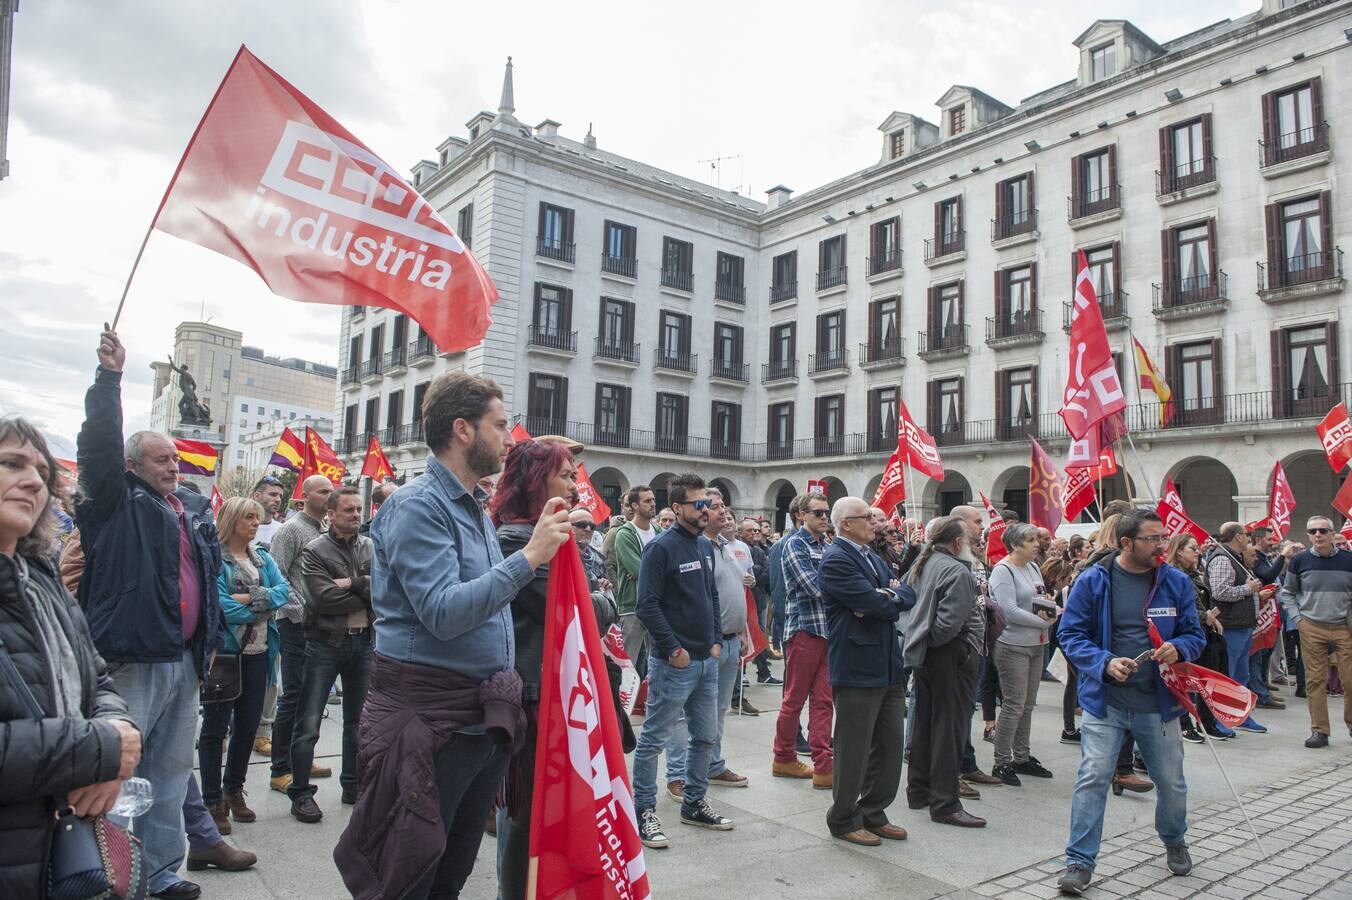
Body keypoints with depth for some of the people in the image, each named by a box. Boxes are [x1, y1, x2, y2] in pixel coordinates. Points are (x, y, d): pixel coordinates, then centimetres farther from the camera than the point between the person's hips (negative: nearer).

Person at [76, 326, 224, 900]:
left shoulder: (195, 510, 15)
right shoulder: (117, 502, -1)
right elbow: (99, 445, -16)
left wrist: (211, 637, 16)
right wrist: (109, 378, -23)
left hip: (184, 659, 7)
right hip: (134, 659, -7)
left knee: (173, 767, 15)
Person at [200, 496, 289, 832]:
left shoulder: (261, 556, 11)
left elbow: (283, 590, -2)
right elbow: (220, 604, -19)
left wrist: (251, 598, -17)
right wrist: (263, 610, -9)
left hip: (258, 652, 6)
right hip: (224, 650, -6)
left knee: (248, 722, 14)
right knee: (216, 725, 5)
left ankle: (234, 790, 30)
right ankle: (213, 801, 15)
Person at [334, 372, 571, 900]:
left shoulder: (475, 509, 14)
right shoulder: (419, 506, -13)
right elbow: (443, 613, -24)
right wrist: (529, 557, -25)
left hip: (485, 720, 9)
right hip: (431, 720, -8)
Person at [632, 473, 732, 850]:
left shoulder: (706, 545, 11)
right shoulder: (662, 547, -14)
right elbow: (647, 605, -18)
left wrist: (717, 640, 10)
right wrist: (673, 649, -17)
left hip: (707, 661, 8)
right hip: (674, 663, -8)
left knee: (705, 736, 16)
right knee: (654, 738, 3)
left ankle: (694, 803, 31)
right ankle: (643, 811, 15)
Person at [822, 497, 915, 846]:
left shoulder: (873, 556, 15)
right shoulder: (836, 559, -15)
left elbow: (908, 596, 8)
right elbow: (878, 604, -22)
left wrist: (891, 596, -12)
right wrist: (891, 598, -2)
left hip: (888, 667, 9)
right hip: (857, 669, -9)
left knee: (890, 746, 16)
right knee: (853, 750, 4)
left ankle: (873, 813, 30)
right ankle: (843, 820, 20)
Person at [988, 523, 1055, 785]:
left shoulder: (1033, 568, 12)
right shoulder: (1003, 570, -13)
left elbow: (1042, 600, 20)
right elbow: (1010, 610, -21)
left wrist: (1050, 611, -3)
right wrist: (1043, 622, -15)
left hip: (1036, 645, 8)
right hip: (1012, 647, -8)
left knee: (1028, 705, 14)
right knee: (1014, 705, -5)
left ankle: (1021, 757, 25)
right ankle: (1002, 762, 5)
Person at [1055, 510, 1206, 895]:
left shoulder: (1176, 582, 1)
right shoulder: (1093, 581, -7)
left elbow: (1195, 635, 8)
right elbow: (1071, 634, -4)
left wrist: (1178, 648, -15)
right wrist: (1105, 663, -20)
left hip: (1159, 703, 3)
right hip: (1105, 701, -3)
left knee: (1172, 782, 16)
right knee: (1093, 779, -6)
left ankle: (1174, 842, 46)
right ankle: (1079, 861, 6)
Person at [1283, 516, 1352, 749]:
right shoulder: (1299, 560, 1)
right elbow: (1288, 592, 12)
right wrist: (1297, 617, 2)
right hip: (1312, 629, 0)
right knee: (1315, 680, 2)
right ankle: (1319, 731, 9)